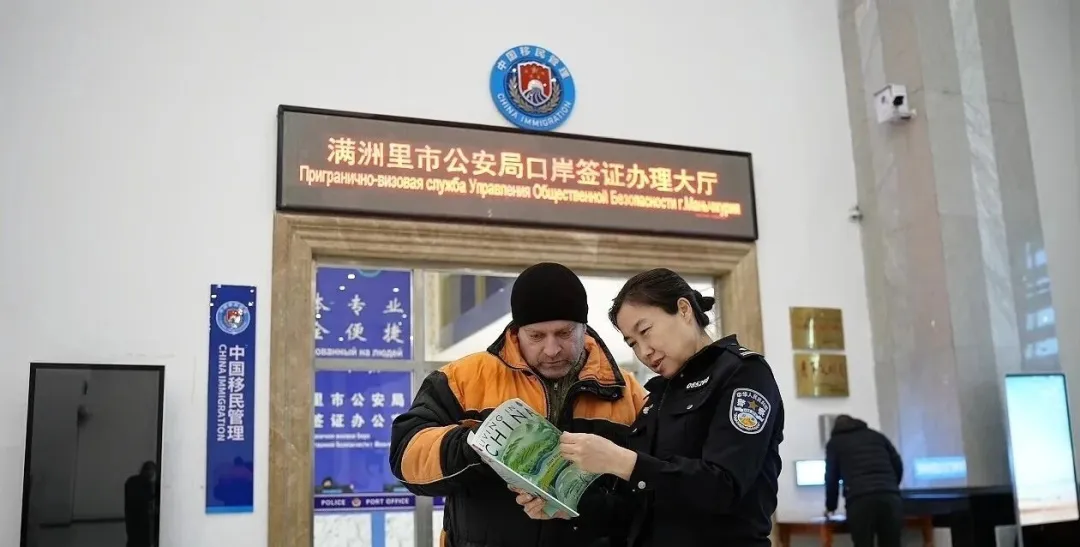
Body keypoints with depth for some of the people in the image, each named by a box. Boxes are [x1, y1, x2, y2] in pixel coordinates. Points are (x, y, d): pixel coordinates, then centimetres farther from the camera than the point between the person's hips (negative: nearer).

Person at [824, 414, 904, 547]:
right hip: (890, 497, 3)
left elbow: (832, 478, 19)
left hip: (860, 500, -3)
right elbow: (898, 466, 23)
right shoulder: (877, 435, 29)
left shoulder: (835, 442, 21)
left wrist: (830, 507, 31)